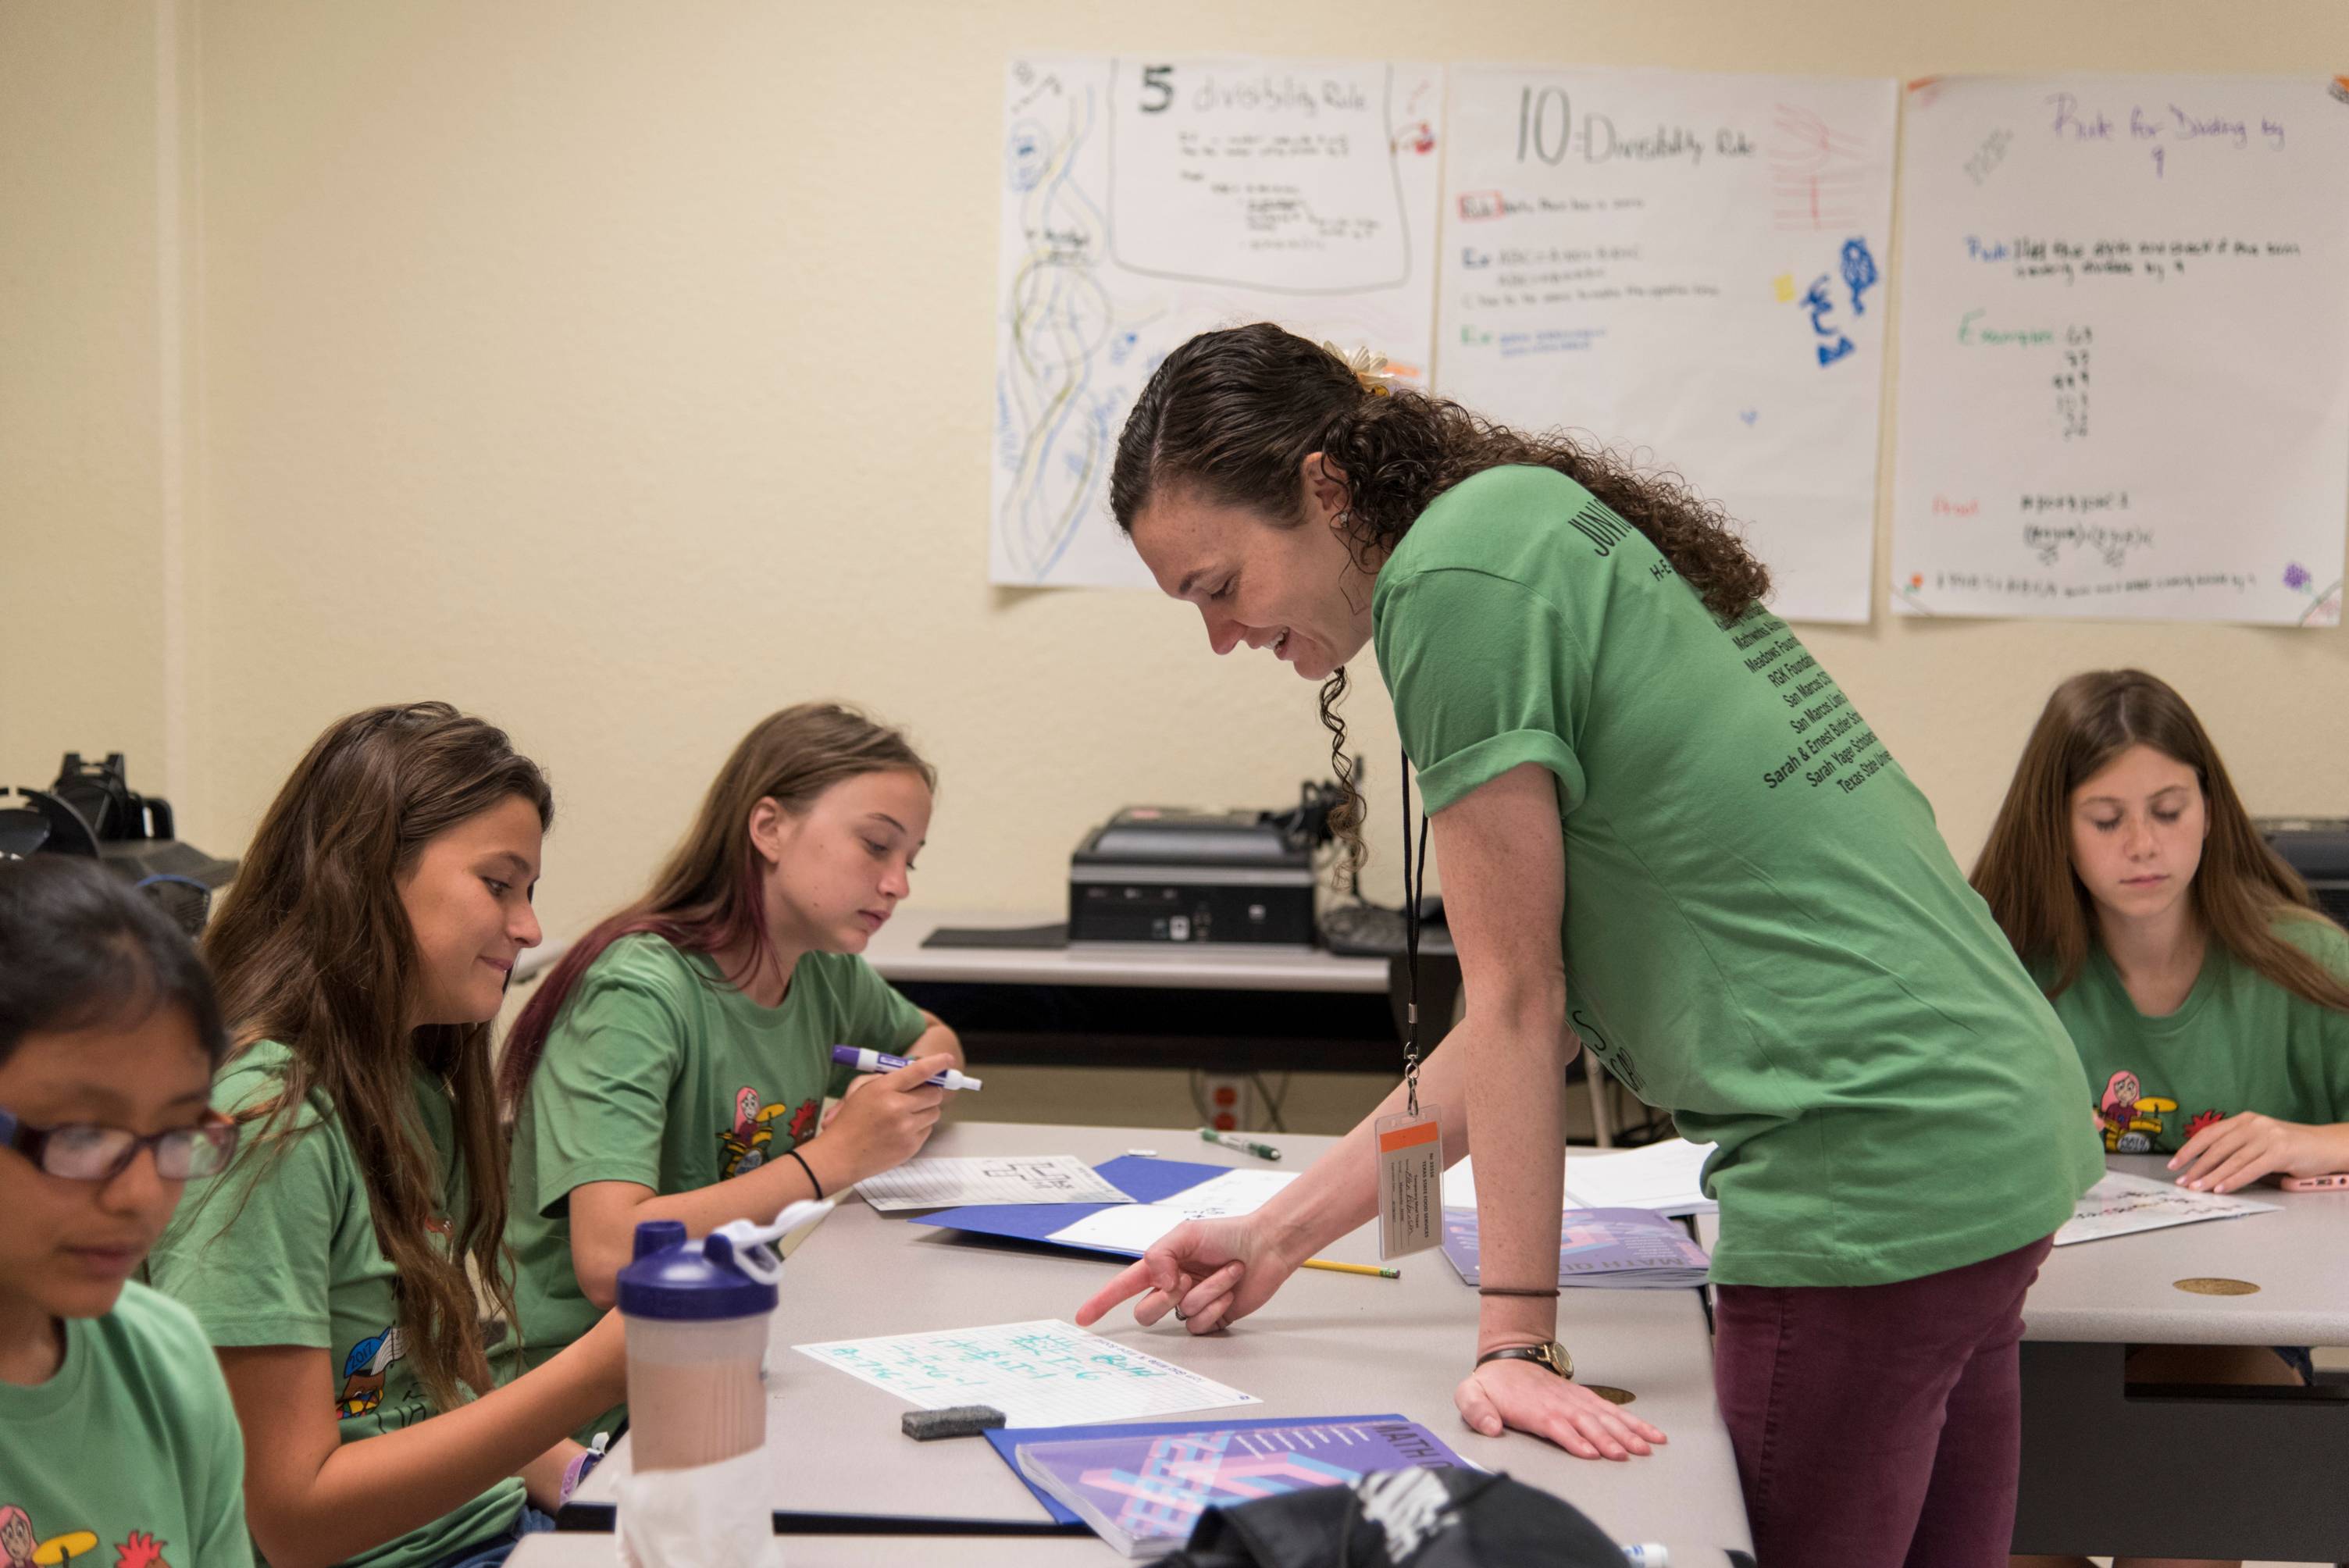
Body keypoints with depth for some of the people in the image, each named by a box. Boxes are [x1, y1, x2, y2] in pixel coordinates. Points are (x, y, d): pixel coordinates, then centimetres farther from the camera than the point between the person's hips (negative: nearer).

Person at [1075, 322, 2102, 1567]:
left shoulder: (1454, 572, -12)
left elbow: (1517, 1002, -12)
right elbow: (1540, 1017, 15)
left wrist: (1517, 1341, -8)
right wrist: (1278, 1232, 16)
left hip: (1876, 1181, -10)